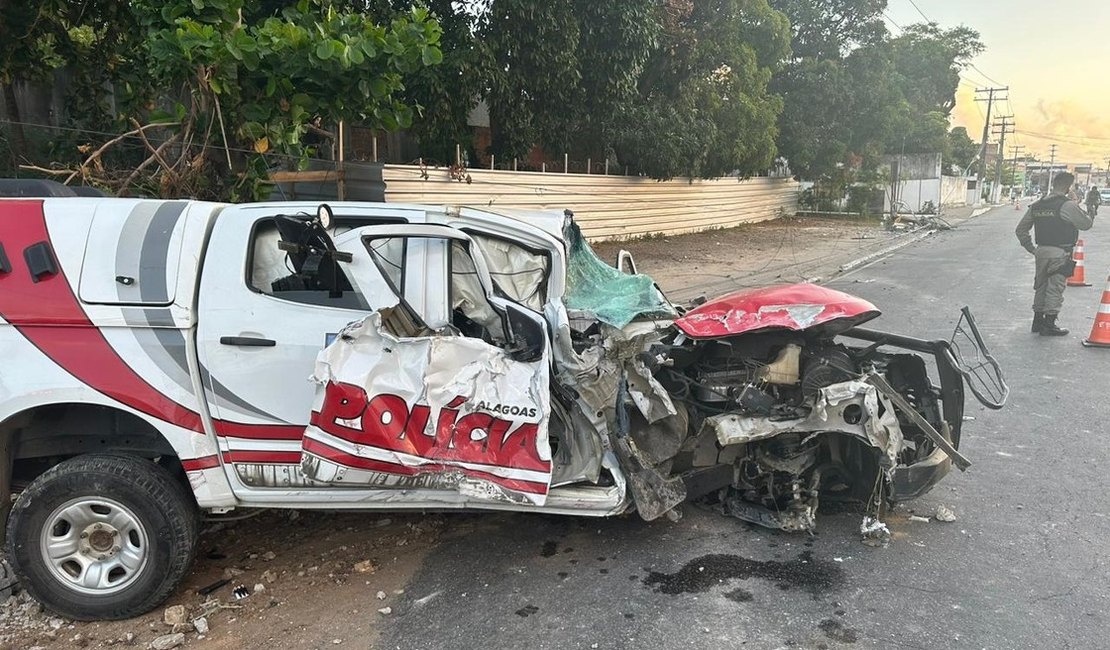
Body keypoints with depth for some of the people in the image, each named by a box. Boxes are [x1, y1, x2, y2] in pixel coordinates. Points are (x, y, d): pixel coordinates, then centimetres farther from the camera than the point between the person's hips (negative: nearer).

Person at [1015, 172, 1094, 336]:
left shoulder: (1036, 206, 7)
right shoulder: (1068, 205, -13)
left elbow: (1020, 230, 10)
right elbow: (1086, 224, -4)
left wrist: (1031, 248, 14)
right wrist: (1089, 215, 15)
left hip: (1041, 251, 6)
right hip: (1060, 254, -6)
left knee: (1040, 287, 15)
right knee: (1055, 288, 1)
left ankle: (1037, 322, 23)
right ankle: (1048, 325, 5)